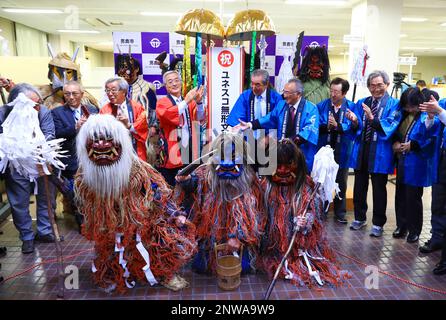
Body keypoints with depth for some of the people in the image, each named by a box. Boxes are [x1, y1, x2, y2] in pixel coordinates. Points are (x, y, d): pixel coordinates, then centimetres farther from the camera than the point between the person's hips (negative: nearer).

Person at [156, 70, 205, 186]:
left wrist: (198, 102, -21)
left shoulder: (190, 101, 12)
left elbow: (200, 117, -4)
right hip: (171, 150, -4)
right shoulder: (162, 102, -2)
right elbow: (168, 114, -24)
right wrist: (186, 101, -29)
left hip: (188, 148, 4)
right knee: (171, 186, 1)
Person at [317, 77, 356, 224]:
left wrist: (337, 125, -25)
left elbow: (353, 127, -13)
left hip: (342, 150, 0)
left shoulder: (351, 107, -2)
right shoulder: (322, 105, 1)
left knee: (341, 183, 12)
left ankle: (340, 213, 26)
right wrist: (326, 126, -23)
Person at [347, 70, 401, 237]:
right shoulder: (361, 103, 10)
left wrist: (372, 118, -30)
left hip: (379, 152, -4)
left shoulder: (394, 104, -2)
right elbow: (357, 127, 4)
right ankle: (360, 218, 29)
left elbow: (390, 126, -16)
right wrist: (355, 121, -18)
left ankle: (378, 224, 18)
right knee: (359, 187, 12)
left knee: (379, 189, 5)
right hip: (361, 150, 4)